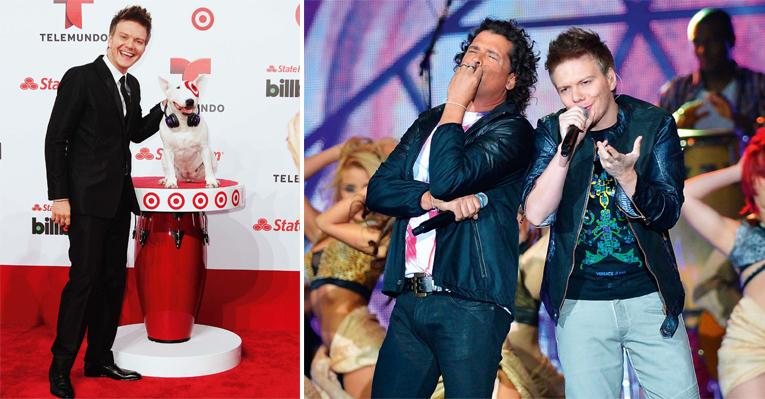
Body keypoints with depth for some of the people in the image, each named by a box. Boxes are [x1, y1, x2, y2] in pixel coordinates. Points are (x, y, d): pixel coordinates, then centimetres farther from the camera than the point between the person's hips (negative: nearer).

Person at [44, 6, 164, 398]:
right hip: (87, 199, -7)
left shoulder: (132, 86, 11)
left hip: (118, 198, 8)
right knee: (84, 280, -7)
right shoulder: (80, 78, -10)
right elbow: (55, 139, -11)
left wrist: (164, 107, 6)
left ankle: (100, 359, 23)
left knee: (113, 281, 11)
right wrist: (59, 197, -15)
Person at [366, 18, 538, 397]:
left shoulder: (512, 130, -3)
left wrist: (455, 104, -7)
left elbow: (448, 178, -19)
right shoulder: (429, 121, 16)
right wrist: (434, 199, -13)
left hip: (470, 306, -6)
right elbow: (378, 189, 6)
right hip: (409, 298, 6)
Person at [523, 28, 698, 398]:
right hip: (581, 302, 0)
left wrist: (626, 175, -27)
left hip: (650, 296, 0)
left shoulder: (655, 124, -4)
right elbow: (536, 214, -12)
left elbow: (668, 213, -8)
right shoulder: (552, 130, -2)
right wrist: (566, 148, -24)